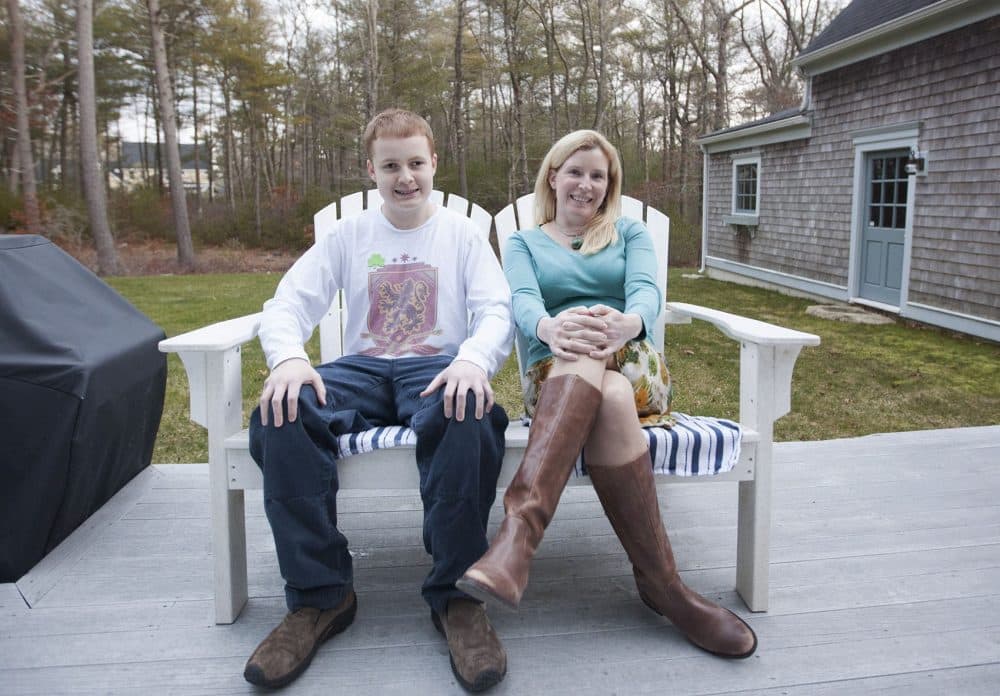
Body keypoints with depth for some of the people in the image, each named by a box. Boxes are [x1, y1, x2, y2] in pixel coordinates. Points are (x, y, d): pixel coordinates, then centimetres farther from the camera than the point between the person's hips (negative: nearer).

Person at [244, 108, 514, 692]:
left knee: (472, 416, -39)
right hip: (362, 370, 2)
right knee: (279, 415, -30)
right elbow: (288, 305, 6)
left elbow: (498, 313, 0)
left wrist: (473, 360, -26)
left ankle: (455, 594, -25)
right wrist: (288, 357, -19)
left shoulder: (462, 234, 13)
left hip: (439, 369, -2)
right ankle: (321, 595, -19)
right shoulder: (349, 236, 17)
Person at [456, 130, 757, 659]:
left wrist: (628, 322, -31)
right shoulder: (524, 243, 20)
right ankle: (662, 585, -39)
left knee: (591, 347, -38)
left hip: (634, 368, 1)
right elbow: (522, 301, -3)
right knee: (609, 398, -39)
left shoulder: (630, 233, 21)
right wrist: (549, 328, -32)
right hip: (552, 375, 0)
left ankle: (521, 525, -51)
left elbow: (646, 290, -2)